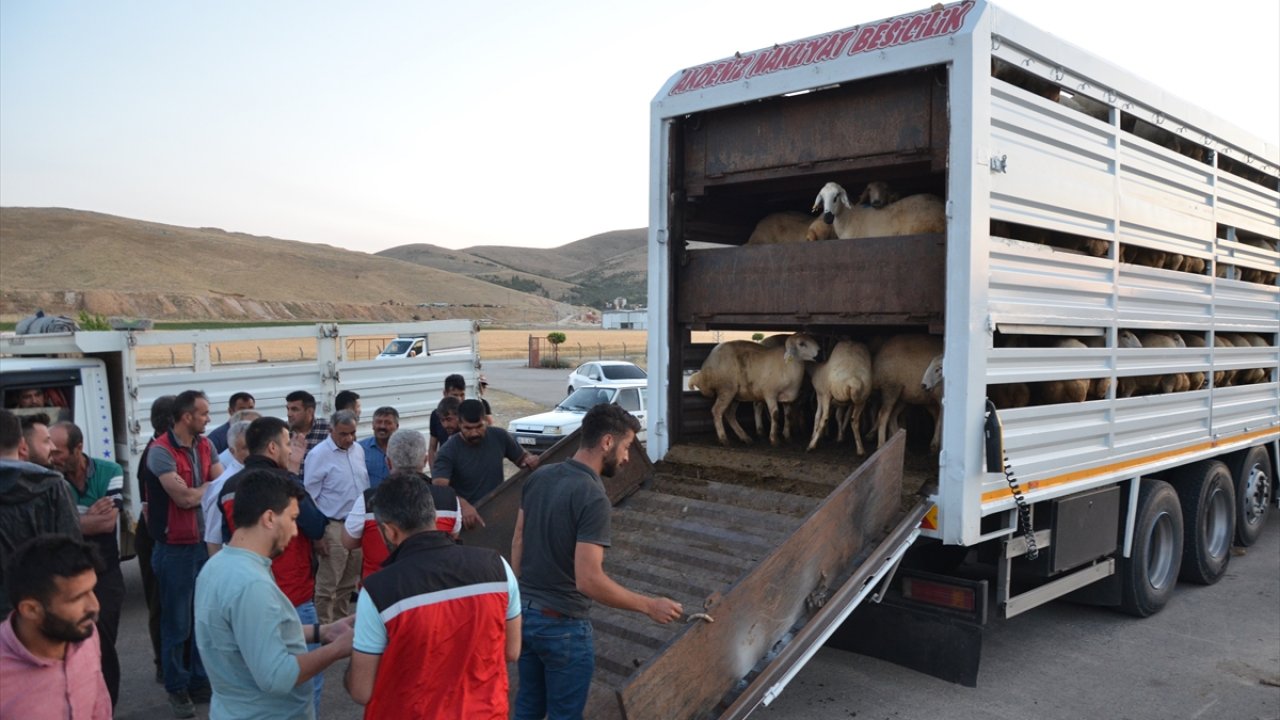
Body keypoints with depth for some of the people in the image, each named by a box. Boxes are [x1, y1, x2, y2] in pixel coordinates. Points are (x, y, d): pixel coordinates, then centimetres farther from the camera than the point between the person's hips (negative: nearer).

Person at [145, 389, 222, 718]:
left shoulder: (205, 446, 6)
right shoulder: (160, 451, -15)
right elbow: (185, 497, -18)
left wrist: (197, 492, -16)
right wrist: (210, 485, -2)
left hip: (206, 543, 6)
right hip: (175, 548, -6)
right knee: (177, 622, 5)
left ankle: (201, 681, 27)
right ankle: (177, 688, 20)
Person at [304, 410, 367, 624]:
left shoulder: (359, 450, 7)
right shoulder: (319, 455, -11)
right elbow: (310, 497, -11)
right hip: (333, 528, -6)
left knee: (348, 582, 16)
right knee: (327, 584, 1)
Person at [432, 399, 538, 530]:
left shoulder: (499, 437, -6)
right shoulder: (448, 451, -18)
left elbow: (521, 458, 10)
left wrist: (530, 460, -16)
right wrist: (463, 504, -50)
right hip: (466, 521, -3)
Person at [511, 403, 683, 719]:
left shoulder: (538, 477, 1)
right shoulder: (593, 497, -24)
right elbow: (588, 580, -28)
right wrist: (649, 605, -19)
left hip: (524, 613, 8)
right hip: (562, 625, -8)